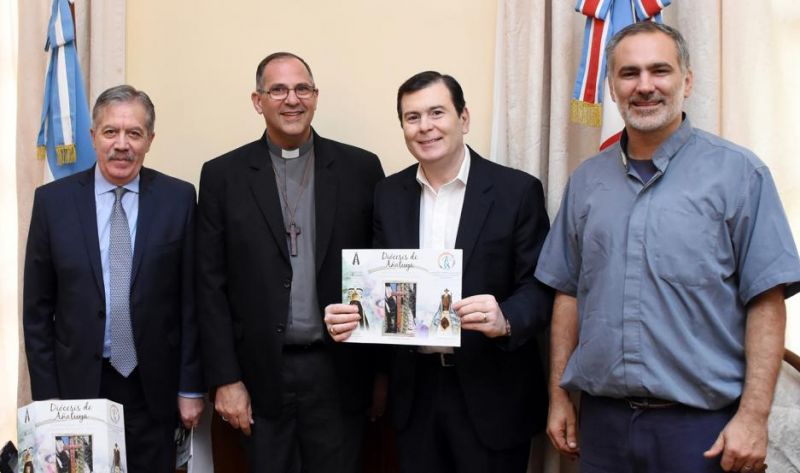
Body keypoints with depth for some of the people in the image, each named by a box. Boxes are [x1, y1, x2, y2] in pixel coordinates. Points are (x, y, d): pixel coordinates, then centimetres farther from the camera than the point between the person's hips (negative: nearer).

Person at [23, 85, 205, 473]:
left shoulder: (178, 198, -4)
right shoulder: (53, 200, -2)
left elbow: (191, 299, -2)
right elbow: (37, 307, 2)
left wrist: (191, 386, -1)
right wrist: (46, 394, -1)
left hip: (154, 385, 0)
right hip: (78, 382, 1)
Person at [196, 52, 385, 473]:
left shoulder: (361, 169, 1)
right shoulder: (223, 175, 1)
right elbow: (211, 285, 0)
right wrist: (225, 379, -4)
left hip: (338, 370, 0)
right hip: (261, 374, 0)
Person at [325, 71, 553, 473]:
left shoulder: (517, 191, -7)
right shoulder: (388, 194, 6)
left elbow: (541, 286, -8)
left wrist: (504, 320, -28)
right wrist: (351, 316, -12)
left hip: (492, 392, -3)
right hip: (415, 389, 4)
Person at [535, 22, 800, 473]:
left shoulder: (738, 172, -5)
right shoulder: (586, 181, 7)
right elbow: (569, 293, 10)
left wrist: (753, 416, -12)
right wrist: (559, 396, 8)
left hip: (702, 424, -3)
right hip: (601, 419, 4)